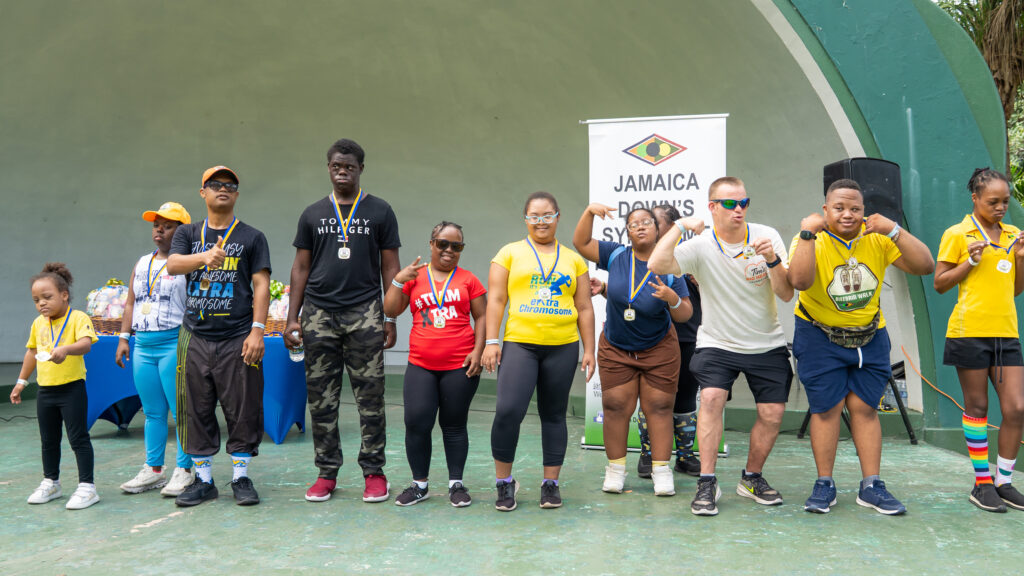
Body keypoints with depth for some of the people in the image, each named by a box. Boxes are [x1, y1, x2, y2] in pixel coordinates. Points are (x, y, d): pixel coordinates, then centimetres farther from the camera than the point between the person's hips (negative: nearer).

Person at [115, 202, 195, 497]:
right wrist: (124, 337, 13)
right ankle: (153, 470, 20)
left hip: (174, 343, -7)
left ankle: (184, 470, 5)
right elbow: (130, 304, 22)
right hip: (143, 345, 7)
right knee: (153, 412, 12)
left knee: (181, 411, -3)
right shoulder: (142, 263, 18)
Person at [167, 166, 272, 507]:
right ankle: (203, 480, 19)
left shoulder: (252, 237, 6)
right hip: (195, 338, 3)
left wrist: (257, 329, -10)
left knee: (243, 410, 0)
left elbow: (261, 285, 0)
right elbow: (173, 265, -7)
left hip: (237, 338, -2)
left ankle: (241, 478, 13)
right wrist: (205, 257, -28)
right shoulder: (187, 234, 12)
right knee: (196, 410, 6)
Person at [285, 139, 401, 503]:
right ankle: (327, 473, 16)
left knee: (370, 397, -2)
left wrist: (391, 318, -1)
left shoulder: (379, 212, 7)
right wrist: (292, 318, 6)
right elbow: (301, 268, 14)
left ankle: (373, 472, 9)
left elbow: (390, 268, 6)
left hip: (364, 315, -2)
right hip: (318, 314, 2)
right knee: (321, 398, 5)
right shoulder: (313, 214, 13)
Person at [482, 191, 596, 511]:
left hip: (562, 347, 2)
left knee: (554, 414, 8)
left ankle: (551, 483, 20)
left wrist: (589, 349, 7)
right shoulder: (510, 253, 9)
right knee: (508, 410, -14)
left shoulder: (573, 259, 15)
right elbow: (496, 299, 3)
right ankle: (505, 481, 4)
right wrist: (491, 341, -6)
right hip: (519, 343, -2)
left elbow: (584, 308, 14)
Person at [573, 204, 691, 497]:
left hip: (659, 349, -1)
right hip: (615, 348, 1)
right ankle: (616, 468, 17)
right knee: (616, 407, 4)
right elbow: (581, 243, -3)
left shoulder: (668, 267, -9)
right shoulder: (617, 256, -5)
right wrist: (589, 211, -15)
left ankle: (661, 470, 12)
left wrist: (673, 299, -29)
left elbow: (685, 315, -7)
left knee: (659, 408, 2)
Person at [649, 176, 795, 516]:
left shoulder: (767, 236, -8)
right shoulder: (701, 246, -12)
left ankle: (752, 478, 24)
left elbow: (787, 295, -12)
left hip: (767, 344, 2)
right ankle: (707, 483, -12)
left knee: (772, 414, -1)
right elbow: (656, 265, -30)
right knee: (712, 397, -23)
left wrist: (772, 260, -28)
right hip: (718, 343, -2)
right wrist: (680, 226, -28)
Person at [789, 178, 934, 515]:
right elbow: (799, 281, -32)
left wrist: (894, 230, -22)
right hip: (820, 336, -3)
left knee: (865, 407, 5)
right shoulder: (811, 240, -13)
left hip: (870, 336, 3)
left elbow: (925, 267, -14)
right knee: (827, 408, -1)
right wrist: (807, 233, -32)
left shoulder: (877, 238, -5)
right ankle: (824, 485, 11)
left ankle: (871, 486, 13)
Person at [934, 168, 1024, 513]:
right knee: (977, 407, 4)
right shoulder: (958, 234, -1)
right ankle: (982, 484, 14)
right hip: (970, 331, -4)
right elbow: (940, 284, -1)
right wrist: (971, 261, -13)